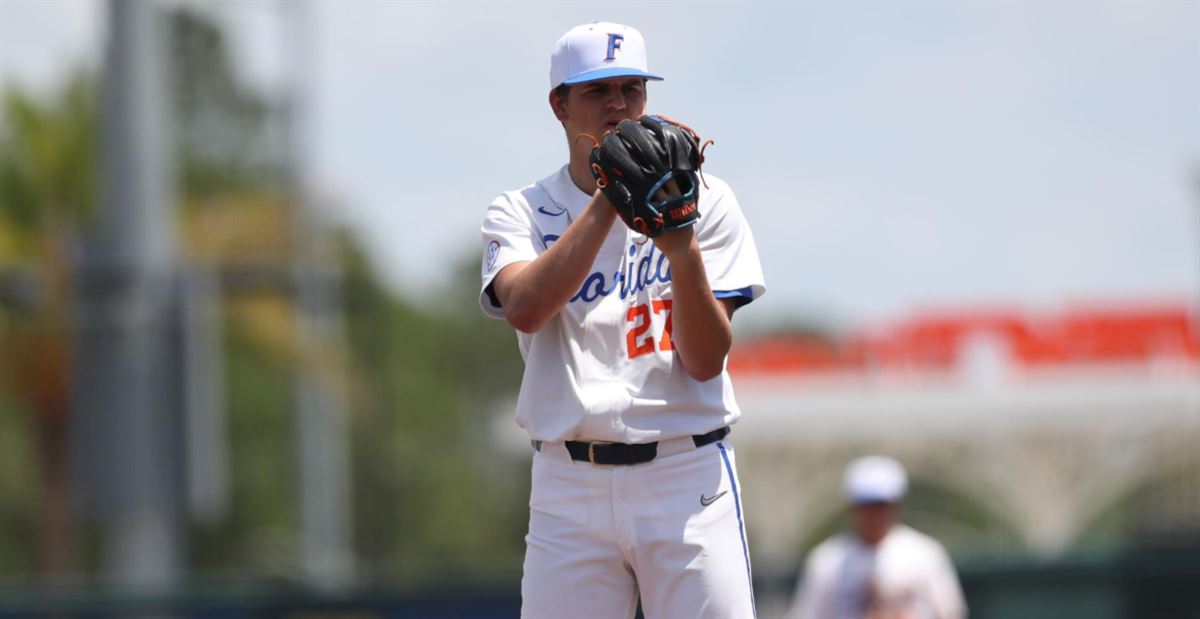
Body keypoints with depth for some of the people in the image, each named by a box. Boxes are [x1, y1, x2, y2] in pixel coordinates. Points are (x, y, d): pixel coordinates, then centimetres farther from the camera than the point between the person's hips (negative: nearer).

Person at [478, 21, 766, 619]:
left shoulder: (704, 201, 5)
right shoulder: (519, 212, 8)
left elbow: (705, 361, -3)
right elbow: (525, 309, -15)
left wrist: (683, 252, -20)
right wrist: (610, 199, -17)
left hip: (686, 475, -1)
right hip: (568, 484, 1)